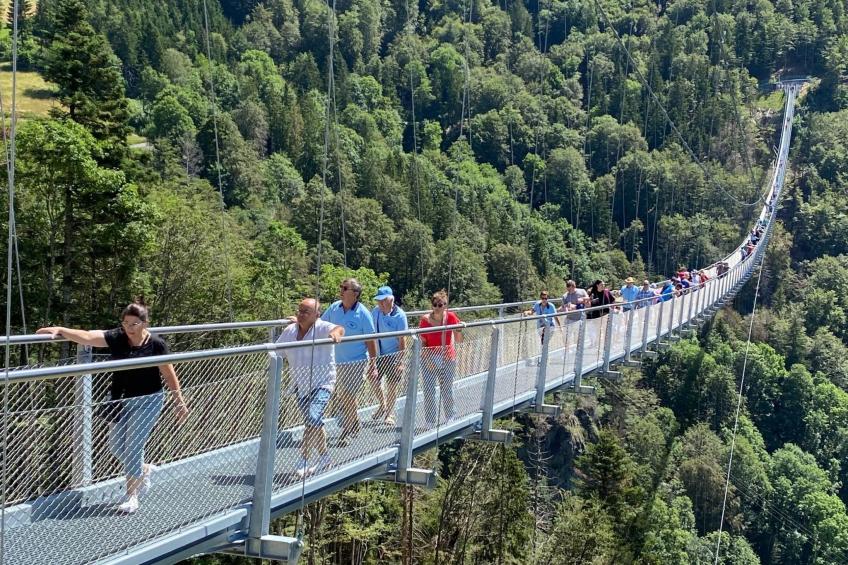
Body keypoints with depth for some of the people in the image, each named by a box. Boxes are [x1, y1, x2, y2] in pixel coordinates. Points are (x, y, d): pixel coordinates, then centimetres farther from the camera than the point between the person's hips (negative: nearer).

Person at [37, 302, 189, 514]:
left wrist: (179, 401, 0)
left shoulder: (156, 344, -13)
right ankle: (145, 470, 39)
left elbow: (169, 374, -5)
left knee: (133, 447, -6)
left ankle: (132, 495, 9)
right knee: (117, 447, 11)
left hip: (148, 400, -4)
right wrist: (60, 330, -35)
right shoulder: (116, 338, -8)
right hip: (120, 400, 4)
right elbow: (86, 337, -20)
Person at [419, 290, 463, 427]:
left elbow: (458, 341, -3)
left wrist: (459, 329, -21)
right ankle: (430, 423, 10)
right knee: (429, 391, 0)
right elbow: (422, 343, -5)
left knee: (447, 390, 10)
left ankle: (451, 418, 28)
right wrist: (427, 359, -14)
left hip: (447, 359, 1)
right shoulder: (425, 319, -9)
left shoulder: (451, 317, -6)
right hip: (430, 359, -1)